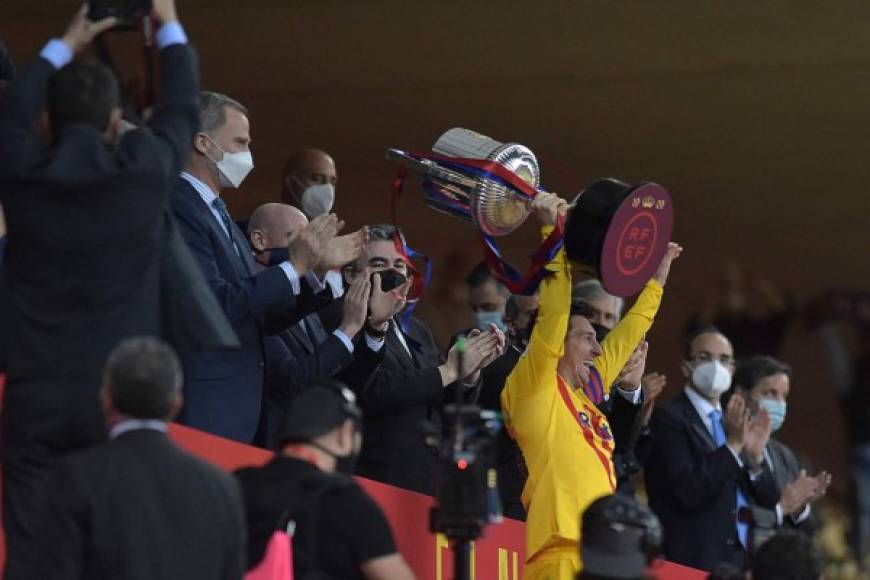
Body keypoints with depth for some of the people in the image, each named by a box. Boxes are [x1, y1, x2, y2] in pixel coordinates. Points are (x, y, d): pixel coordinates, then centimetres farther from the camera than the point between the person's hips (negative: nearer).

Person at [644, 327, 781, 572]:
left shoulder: (736, 422, 16)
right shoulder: (668, 418, -5)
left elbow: (768, 500, 11)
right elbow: (687, 492, -17)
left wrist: (756, 456, -7)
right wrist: (732, 445, -20)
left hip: (743, 561, 6)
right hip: (694, 563, -6)